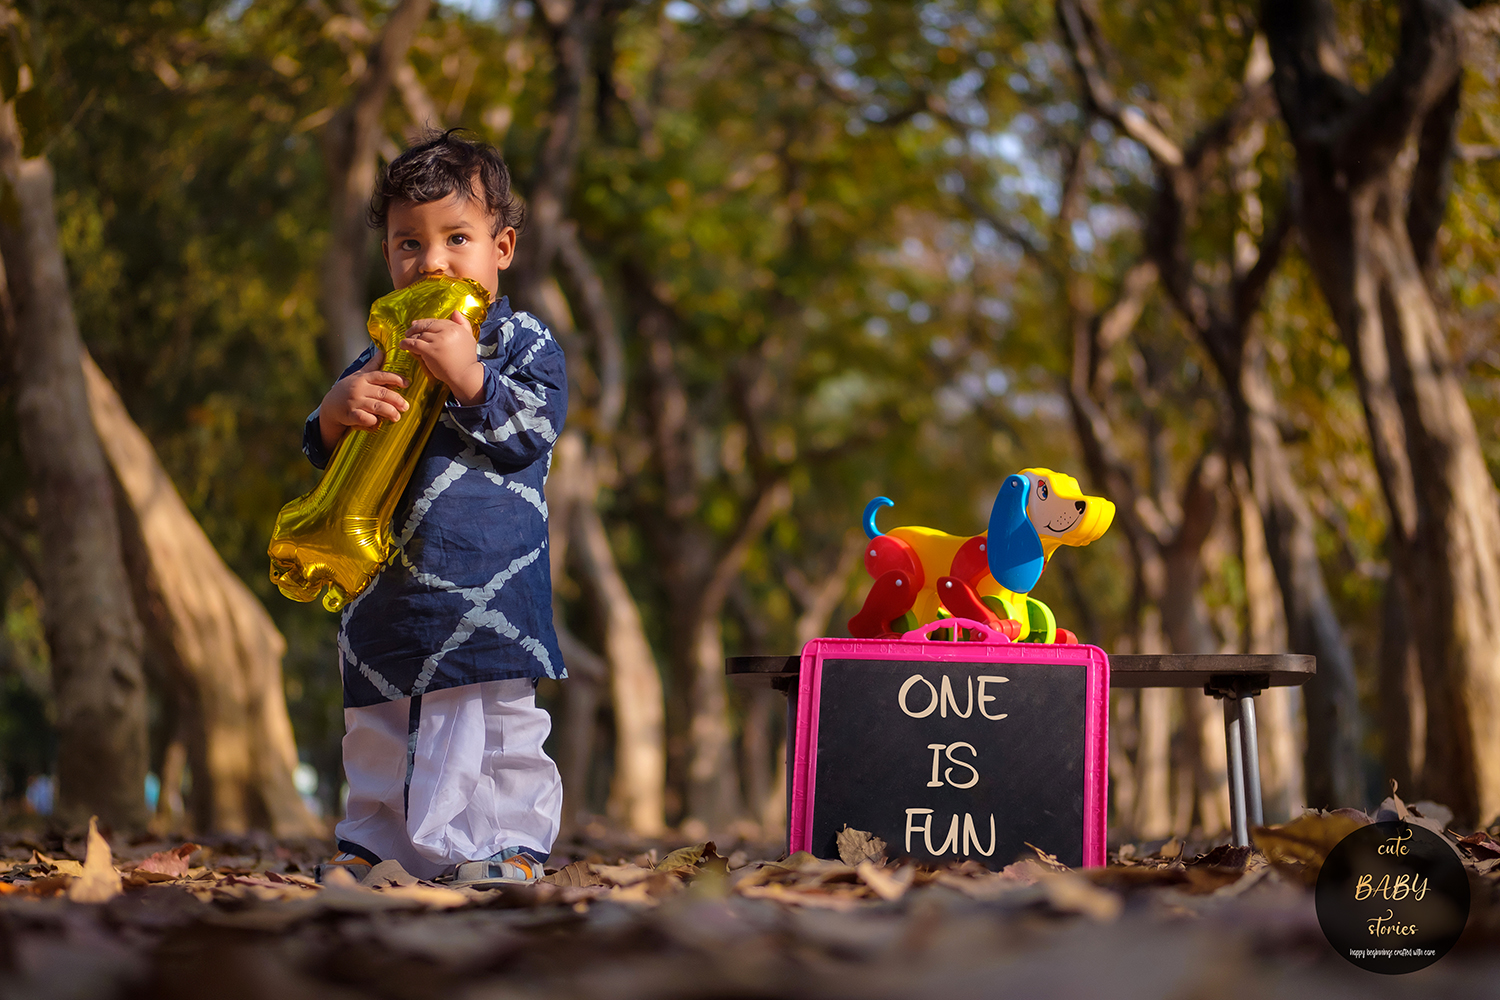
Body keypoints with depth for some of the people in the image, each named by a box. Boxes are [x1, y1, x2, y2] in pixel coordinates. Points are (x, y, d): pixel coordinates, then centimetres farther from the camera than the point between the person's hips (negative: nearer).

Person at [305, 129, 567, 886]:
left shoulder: (523, 342, 1)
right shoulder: (382, 354, 13)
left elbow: (532, 431, -12)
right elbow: (324, 452, 8)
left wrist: (468, 376, -23)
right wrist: (339, 411, -15)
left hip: (490, 588, -5)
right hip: (391, 590, 5)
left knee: (502, 728, -2)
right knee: (379, 734, 13)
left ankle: (510, 843, 6)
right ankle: (372, 843, 23)